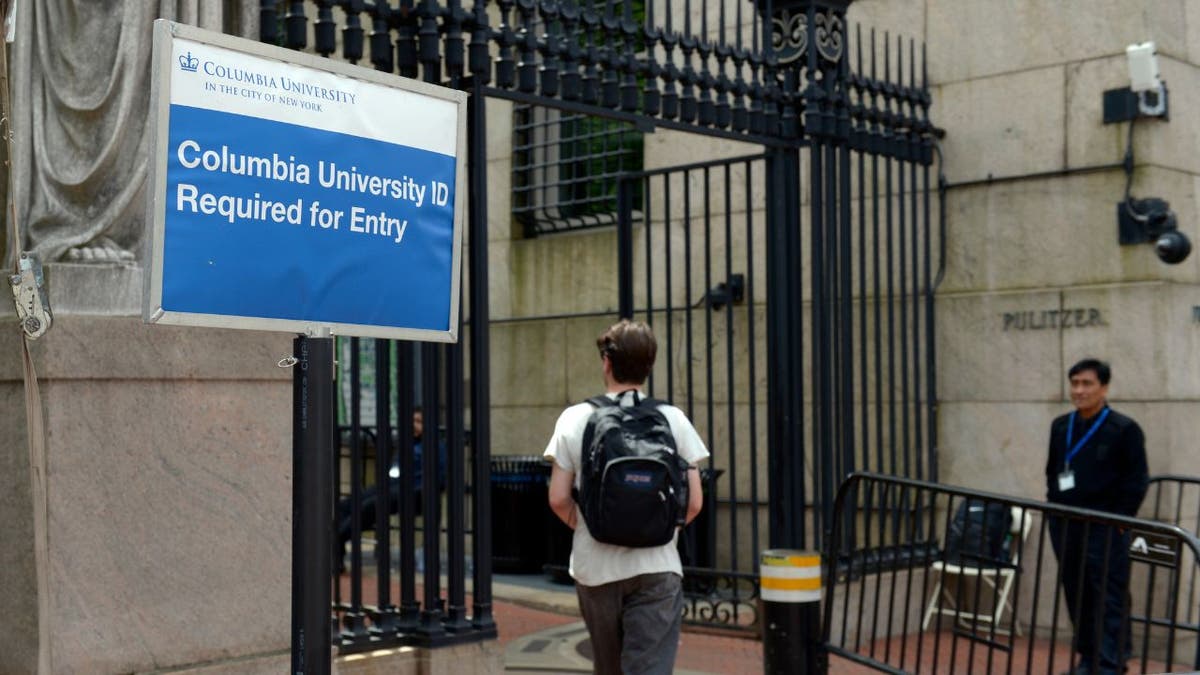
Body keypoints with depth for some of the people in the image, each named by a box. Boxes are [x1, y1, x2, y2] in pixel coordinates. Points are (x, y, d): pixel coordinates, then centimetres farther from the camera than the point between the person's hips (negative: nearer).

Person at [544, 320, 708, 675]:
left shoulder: (575, 419, -1)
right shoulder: (673, 419, -1)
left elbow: (558, 499, -4)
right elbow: (694, 502, -2)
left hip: (595, 567, 2)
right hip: (656, 567, -1)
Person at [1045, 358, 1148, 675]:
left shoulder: (1124, 429, -5)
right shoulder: (1061, 427, 12)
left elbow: (1137, 480, -6)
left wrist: (1119, 520, -9)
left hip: (1104, 529, -6)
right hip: (1065, 527, 6)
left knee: (1109, 599, -6)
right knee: (1076, 596, 10)